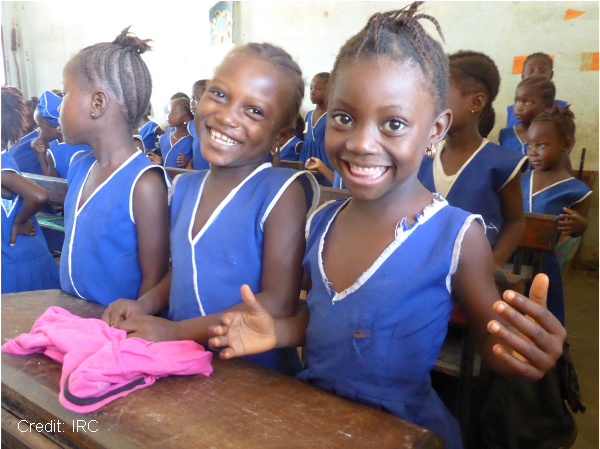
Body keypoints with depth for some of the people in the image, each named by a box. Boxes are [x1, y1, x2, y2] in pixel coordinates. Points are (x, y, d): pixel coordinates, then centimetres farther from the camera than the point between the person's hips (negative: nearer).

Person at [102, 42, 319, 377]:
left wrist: (176, 331, -18)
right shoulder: (185, 187, 7)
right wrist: (145, 305, 1)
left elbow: (278, 304, -18)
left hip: (259, 375, -4)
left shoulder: (283, 193, -13)